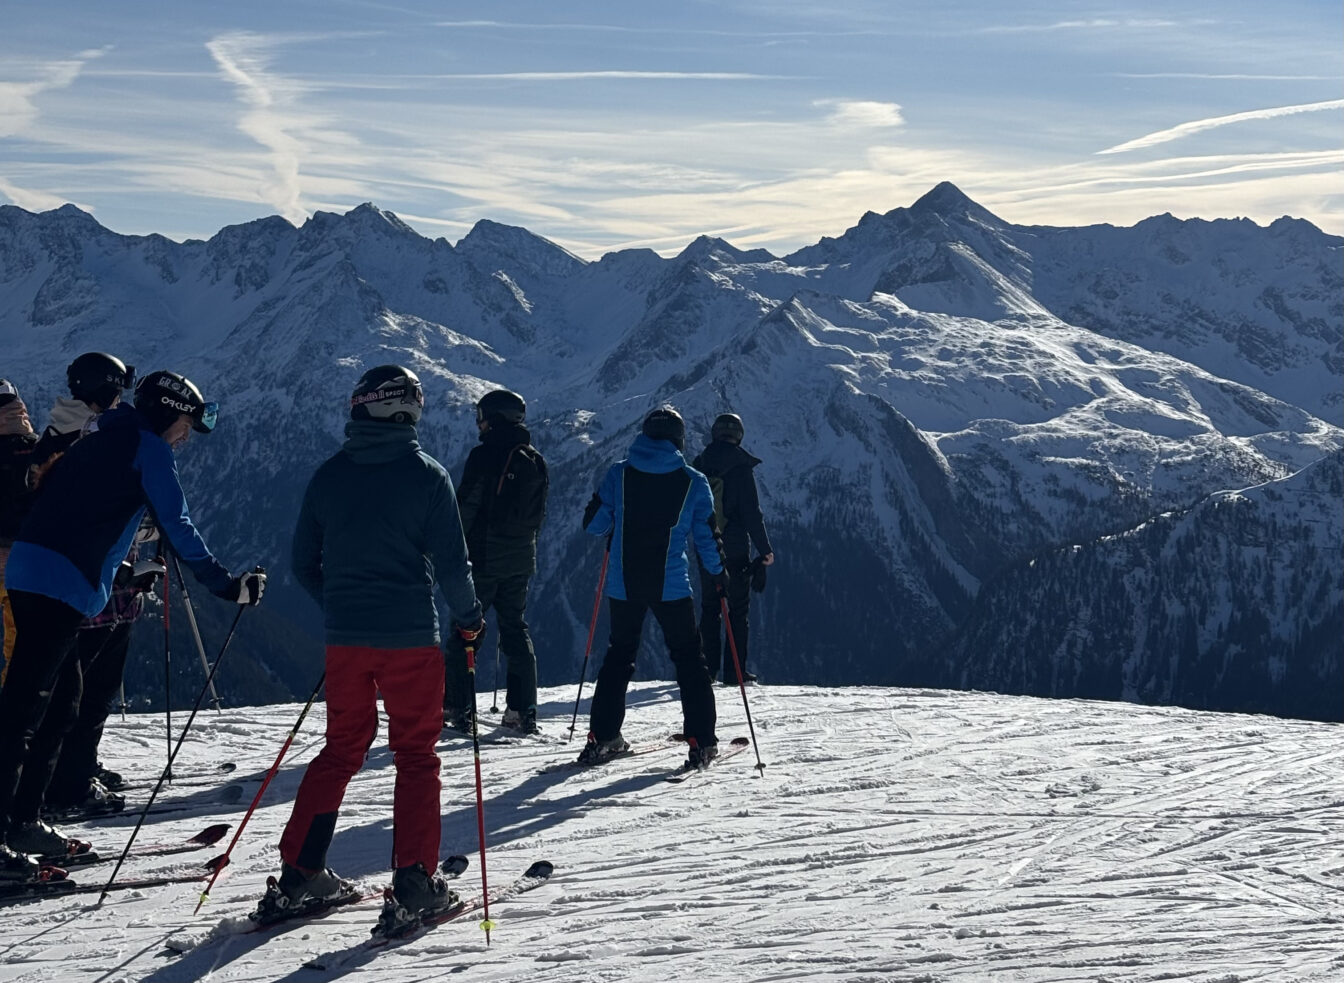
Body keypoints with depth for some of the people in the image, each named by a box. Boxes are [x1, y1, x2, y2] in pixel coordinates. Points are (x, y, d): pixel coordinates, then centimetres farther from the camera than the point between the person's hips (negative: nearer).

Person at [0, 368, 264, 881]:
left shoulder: (102, 441, 25)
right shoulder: (148, 447, -1)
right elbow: (177, 525, -6)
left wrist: (116, 582, 36)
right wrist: (226, 584, -3)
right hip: (61, 585, -9)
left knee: (60, 695, 16)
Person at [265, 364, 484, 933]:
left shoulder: (329, 475, 4)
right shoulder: (426, 475, -8)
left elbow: (304, 562, 9)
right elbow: (450, 560, -8)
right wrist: (468, 618, 8)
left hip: (345, 636, 4)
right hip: (410, 636, -4)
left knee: (341, 749, 16)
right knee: (416, 757, 6)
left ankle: (298, 876, 14)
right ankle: (414, 885, 1)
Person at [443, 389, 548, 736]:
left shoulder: (485, 456, -12)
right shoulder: (536, 460, 9)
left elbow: (466, 506, -14)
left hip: (484, 555, -6)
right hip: (522, 559, 6)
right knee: (515, 629, 12)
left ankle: (457, 708, -1)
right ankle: (522, 710, 9)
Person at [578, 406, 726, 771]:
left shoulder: (619, 474, -2)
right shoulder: (693, 482, -5)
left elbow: (593, 524, 1)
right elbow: (707, 536, -1)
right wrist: (720, 573, 16)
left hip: (623, 585, 2)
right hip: (671, 586, -2)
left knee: (618, 655, 17)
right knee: (688, 658, 9)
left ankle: (602, 737, 16)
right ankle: (702, 742, 6)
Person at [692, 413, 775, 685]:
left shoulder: (698, 466, 4)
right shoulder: (740, 468, -11)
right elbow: (751, 512, -12)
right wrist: (764, 549, -4)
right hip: (735, 548, -4)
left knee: (709, 608, 12)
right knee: (738, 609, 3)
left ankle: (707, 669, 10)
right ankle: (734, 670, 0)